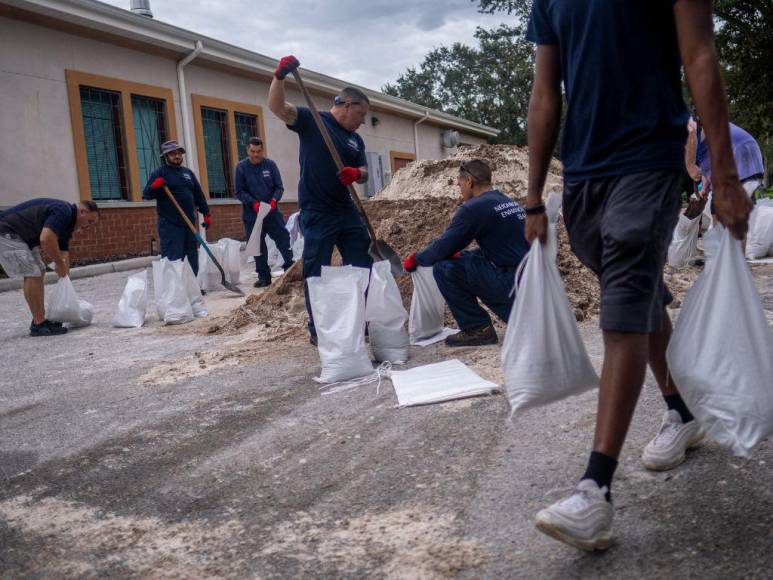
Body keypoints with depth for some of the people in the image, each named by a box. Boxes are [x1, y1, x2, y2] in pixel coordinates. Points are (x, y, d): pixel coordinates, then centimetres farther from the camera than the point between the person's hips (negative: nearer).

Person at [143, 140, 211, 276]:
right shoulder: (159, 173, -1)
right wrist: (153, 187, -28)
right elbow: (146, 194, -8)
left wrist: (206, 213, 14)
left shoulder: (187, 172, 16)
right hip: (170, 225, -6)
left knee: (192, 258, 10)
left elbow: (199, 194, 20)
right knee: (172, 260, -10)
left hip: (189, 223, 6)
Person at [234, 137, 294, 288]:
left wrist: (274, 199, -17)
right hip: (252, 214, 0)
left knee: (283, 239, 0)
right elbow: (239, 192, -2)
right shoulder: (241, 167, -2)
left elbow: (279, 187, 2)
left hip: (272, 212, 1)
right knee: (258, 246, 4)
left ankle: (290, 267, 15)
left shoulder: (270, 164, 0)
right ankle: (264, 276, 13)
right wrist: (253, 203, -17)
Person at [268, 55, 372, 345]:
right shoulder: (311, 120, -4)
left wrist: (356, 173, -9)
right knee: (316, 273, -1)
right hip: (316, 213, -7)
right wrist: (279, 76, -34)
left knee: (362, 265, 11)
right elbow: (277, 106, -16)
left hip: (346, 210, 7)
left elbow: (364, 173, 16)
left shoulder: (356, 140, 14)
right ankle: (317, 329, 8)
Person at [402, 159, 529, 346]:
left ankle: (478, 329, 0)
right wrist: (460, 256, 25)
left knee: (444, 268, -7)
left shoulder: (474, 207, -11)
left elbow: (442, 247, -9)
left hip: (509, 282, -9)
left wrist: (415, 259, 9)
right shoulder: (508, 201, 16)